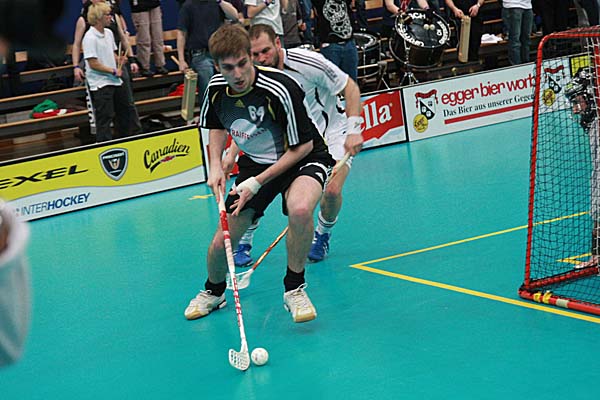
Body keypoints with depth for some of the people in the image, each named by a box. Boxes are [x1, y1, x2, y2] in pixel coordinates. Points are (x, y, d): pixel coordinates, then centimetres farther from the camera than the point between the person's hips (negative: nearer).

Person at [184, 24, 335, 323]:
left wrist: (258, 182, -21)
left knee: (300, 209, -39)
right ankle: (214, 292, 34)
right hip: (254, 162, 5)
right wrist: (215, 165, -5)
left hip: (301, 160, -5)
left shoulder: (279, 89, -29)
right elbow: (217, 127, 12)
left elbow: (303, 146, -20)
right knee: (221, 243, -2)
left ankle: (294, 288, -15)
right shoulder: (216, 89, -11)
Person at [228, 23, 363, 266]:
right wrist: (232, 155, -8)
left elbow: (350, 88, -17)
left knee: (332, 190, -22)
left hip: (331, 132, -3)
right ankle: (243, 243, 6)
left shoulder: (307, 63, -27)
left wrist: (353, 129, -26)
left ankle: (322, 236, 11)